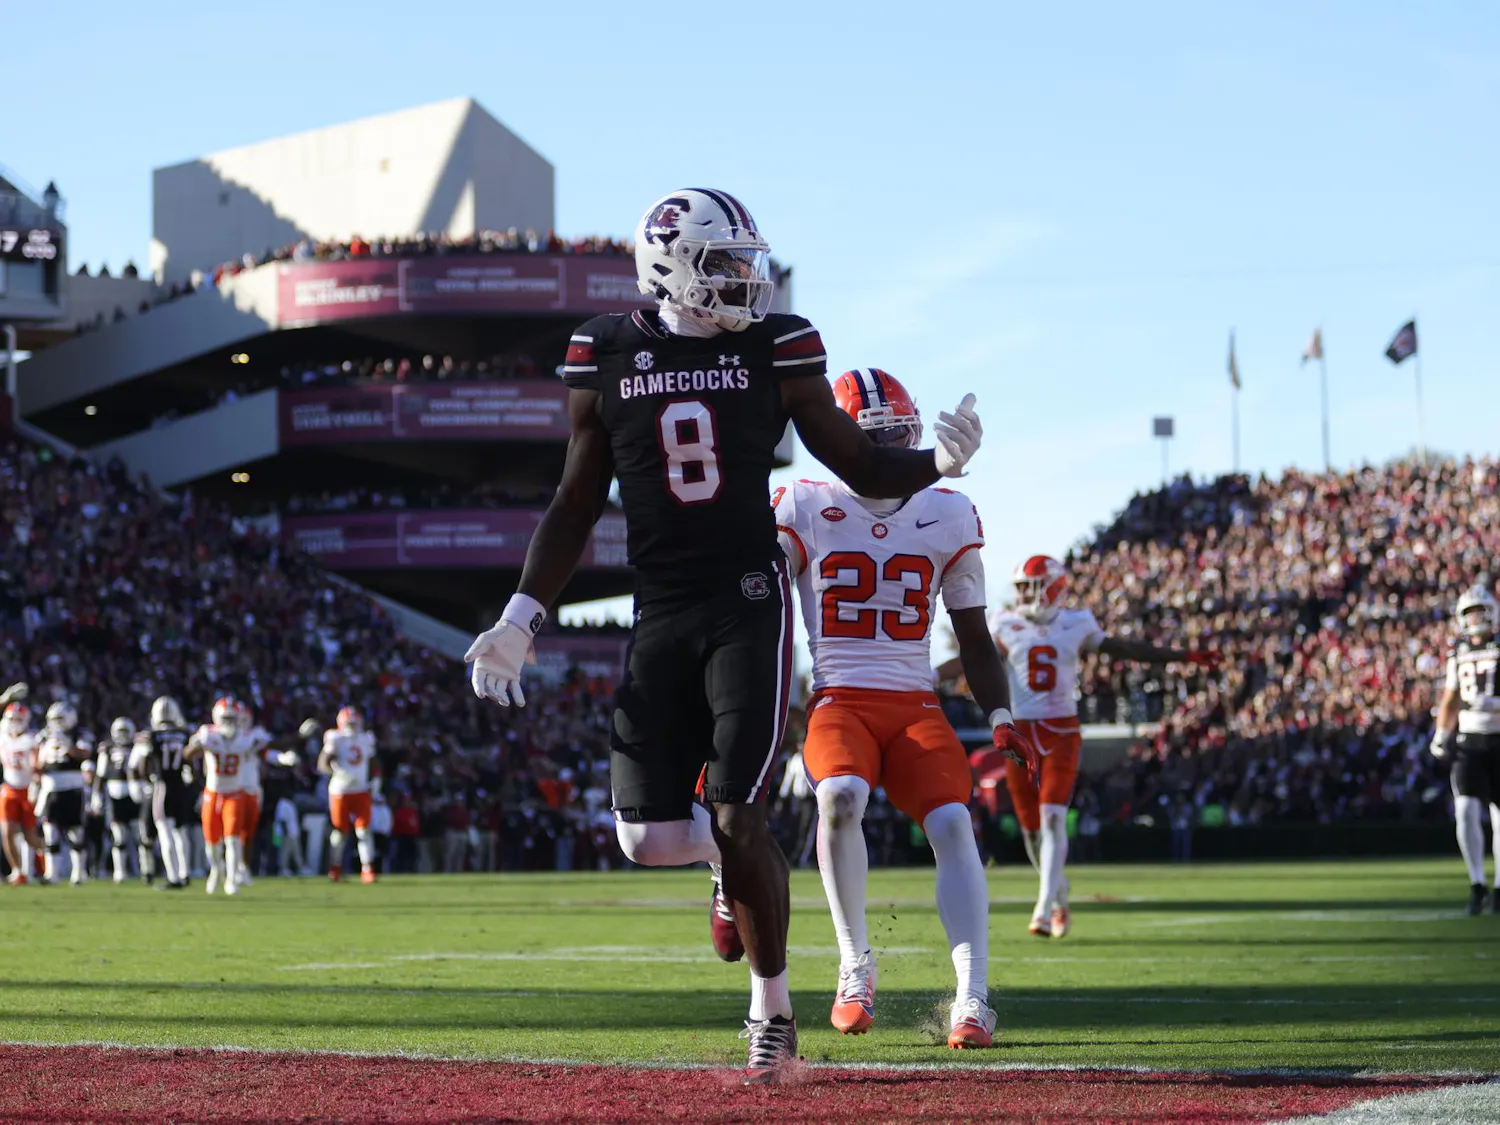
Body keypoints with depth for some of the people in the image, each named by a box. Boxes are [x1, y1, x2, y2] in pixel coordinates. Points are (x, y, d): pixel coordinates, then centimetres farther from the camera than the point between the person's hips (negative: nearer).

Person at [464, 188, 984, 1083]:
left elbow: (862, 469, 6)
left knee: (740, 820, -11)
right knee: (651, 836, -6)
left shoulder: (776, 348, 0)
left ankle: (773, 1009, 7)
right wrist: (521, 618, 4)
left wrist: (939, 464, -15)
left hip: (748, 606, -2)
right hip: (660, 614, 2)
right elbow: (577, 505, 10)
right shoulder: (605, 357, 3)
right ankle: (733, 861, 32)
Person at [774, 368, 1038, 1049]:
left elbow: (974, 636, 15)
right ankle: (855, 965, -14)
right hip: (837, 700, -2)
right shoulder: (803, 510, 2)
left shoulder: (948, 517, 9)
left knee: (952, 823, -21)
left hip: (915, 704, 2)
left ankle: (972, 997, -22)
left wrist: (1001, 719, 4)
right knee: (841, 796, -32)